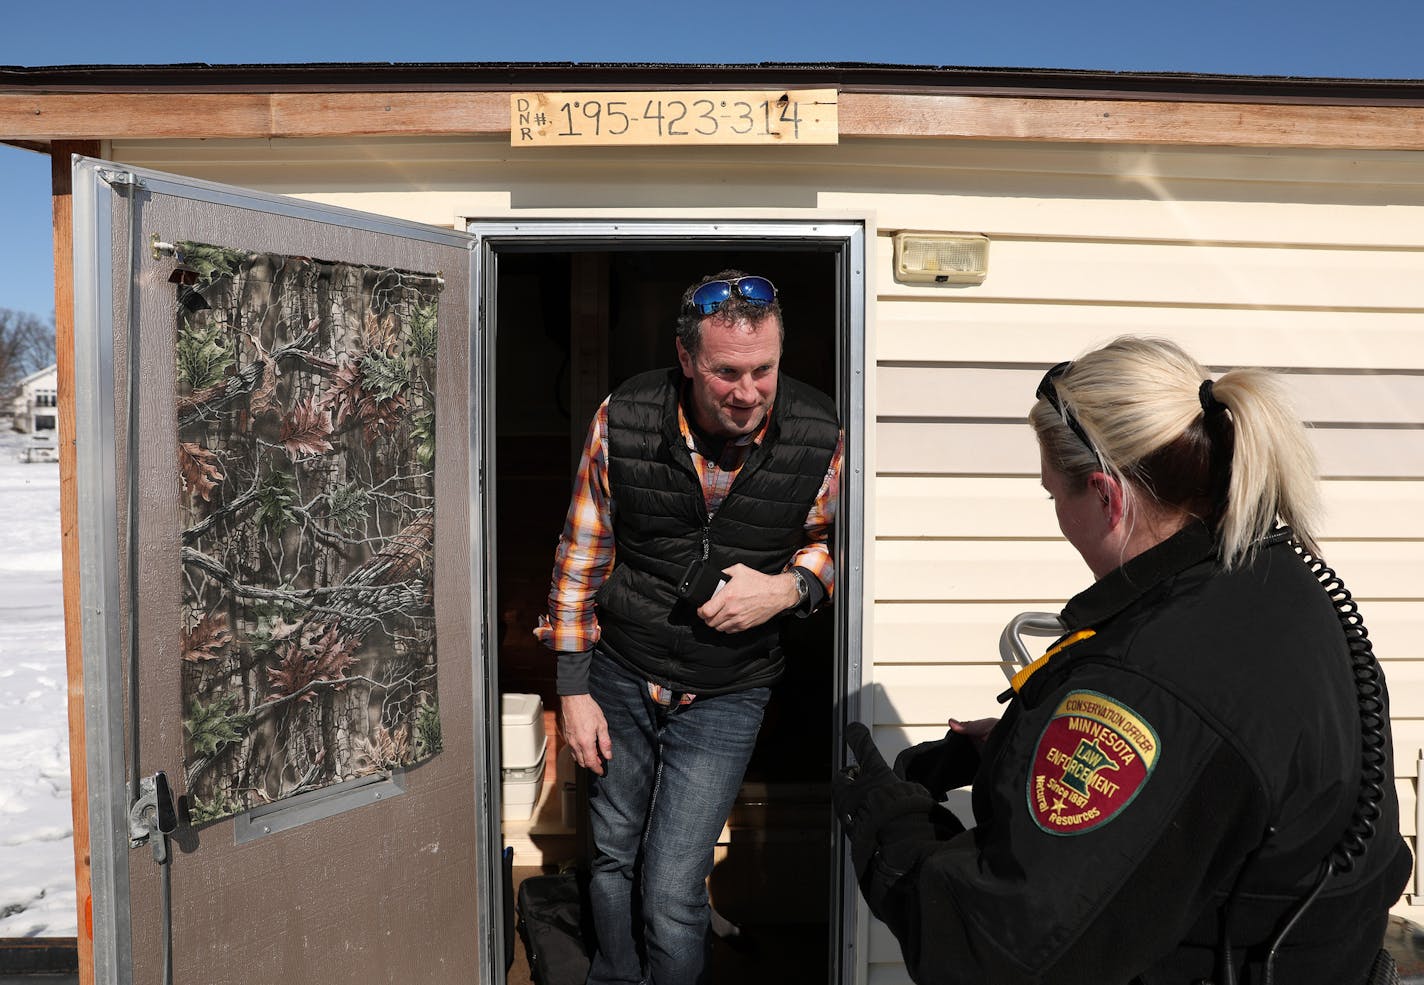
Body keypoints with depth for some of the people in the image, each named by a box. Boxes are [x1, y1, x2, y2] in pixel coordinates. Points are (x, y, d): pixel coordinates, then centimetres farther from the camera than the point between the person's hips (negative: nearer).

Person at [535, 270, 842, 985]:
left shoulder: (817, 436, -16)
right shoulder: (624, 420, -16)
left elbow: (829, 543, 3)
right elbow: (582, 556, -4)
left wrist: (788, 589, -20)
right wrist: (574, 688, -2)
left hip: (725, 696, -1)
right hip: (619, 676, 2)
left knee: (672, 896, -3)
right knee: (612, 859, 20)